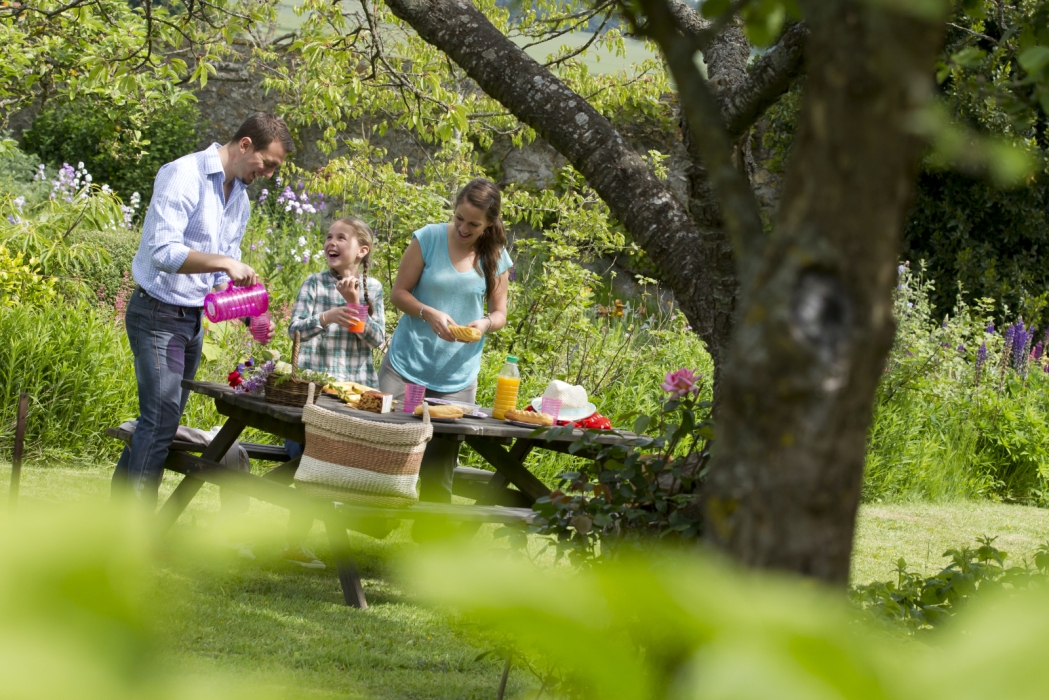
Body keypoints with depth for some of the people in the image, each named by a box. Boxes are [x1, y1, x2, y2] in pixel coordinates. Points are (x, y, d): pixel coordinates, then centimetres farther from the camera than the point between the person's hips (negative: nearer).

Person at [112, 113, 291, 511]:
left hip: (193, 318, 9)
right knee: (161, 422, -12)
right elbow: (163, 250, -26)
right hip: (158, 314, -9)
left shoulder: (239, 195, 12)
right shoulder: (184, 176, -16)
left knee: (162, 420, 9)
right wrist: (224, 262, -32)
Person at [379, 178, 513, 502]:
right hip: (408, 364, -1)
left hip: (457, 375, 2)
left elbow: (499, 313, 10)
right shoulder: (429, 238, -4)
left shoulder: (496, 257, 3)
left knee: (439, 466, 1)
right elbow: (399, 292, -1)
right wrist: (429, 314, -20)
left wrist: (486, 323, -14)